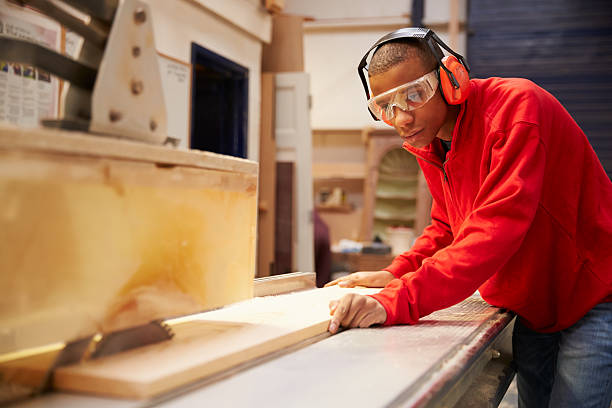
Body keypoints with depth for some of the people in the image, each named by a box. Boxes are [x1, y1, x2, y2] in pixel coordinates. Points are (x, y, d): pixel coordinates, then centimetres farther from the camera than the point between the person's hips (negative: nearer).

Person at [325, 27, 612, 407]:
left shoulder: (516, 106, -26)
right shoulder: (429, 141, 0)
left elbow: (496, 229, -36)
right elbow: (448, 226, 12)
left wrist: (397, 302, -43)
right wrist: (395, 275, -6)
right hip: (532, 306, 7)